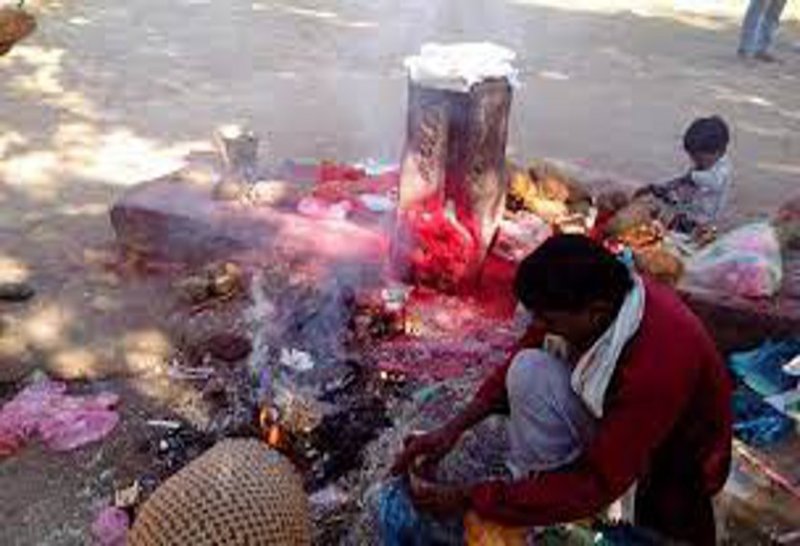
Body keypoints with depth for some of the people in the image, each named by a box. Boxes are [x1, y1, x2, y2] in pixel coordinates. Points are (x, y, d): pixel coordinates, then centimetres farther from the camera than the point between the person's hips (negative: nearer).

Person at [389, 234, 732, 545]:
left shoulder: (656, 365, -39)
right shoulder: (593, 298, -21)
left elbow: (595, 485, -34)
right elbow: (518, 362, -6)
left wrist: (470, 499, -33)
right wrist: (455, 428, -17)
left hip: (670, 459, -4)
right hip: (609, 413, 5)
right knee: (528, 370, -20)